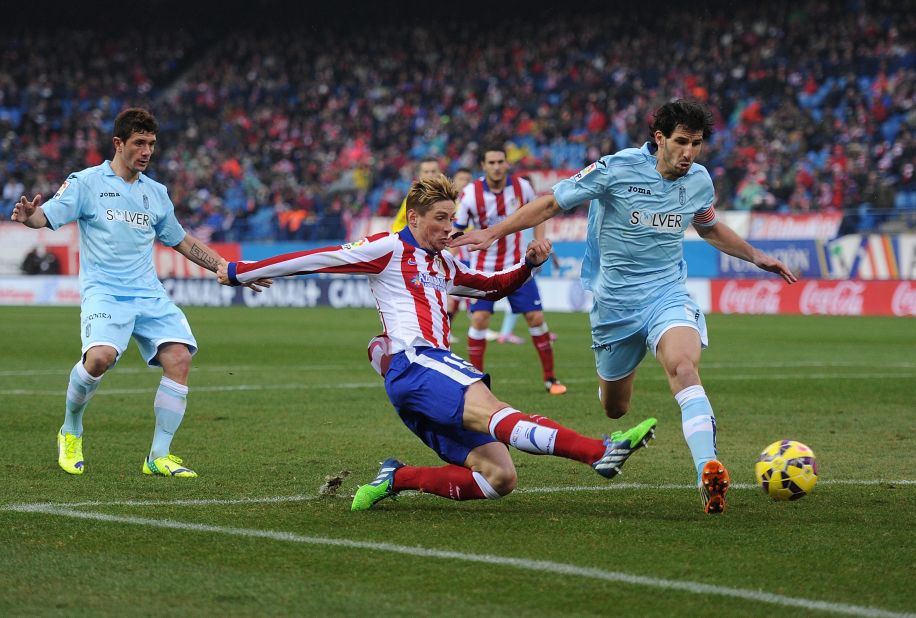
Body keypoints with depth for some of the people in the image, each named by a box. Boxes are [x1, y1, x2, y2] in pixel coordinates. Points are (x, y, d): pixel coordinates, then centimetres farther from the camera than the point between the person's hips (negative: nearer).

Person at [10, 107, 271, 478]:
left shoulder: (156, 193, 18)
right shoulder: (86, 183, 3)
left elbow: (183, 243, 27)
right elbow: (47, 217, -6)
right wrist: (27, 215, -31)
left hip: (149, 295, 5)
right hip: (103, 292, -5)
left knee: (179, 357, -16)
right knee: (100, 356, -30)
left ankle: (159, 457, -6)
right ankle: (71, 430, -1)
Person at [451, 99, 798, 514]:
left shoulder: (698, 180, 2)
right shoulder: (618, 169, -13)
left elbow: (709, 227, 26)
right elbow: (552, 204, -4)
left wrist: (755, 257, 26)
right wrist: (494, 232, -7)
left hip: (667, 294, 1)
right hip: (615, 303, -1)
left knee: (683, 365, -32)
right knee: (614, 409, 12)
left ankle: (708, 471, -45)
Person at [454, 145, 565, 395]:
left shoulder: (522, 187, -7)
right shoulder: (471, 194, -14)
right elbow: (457, 231, -5)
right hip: (483, 268, -2)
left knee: (536, 318, -3)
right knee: (479, 319, -14)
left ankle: (550, 378, 10)